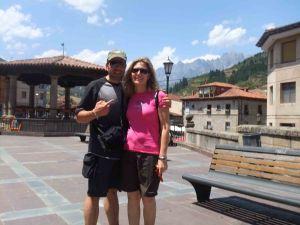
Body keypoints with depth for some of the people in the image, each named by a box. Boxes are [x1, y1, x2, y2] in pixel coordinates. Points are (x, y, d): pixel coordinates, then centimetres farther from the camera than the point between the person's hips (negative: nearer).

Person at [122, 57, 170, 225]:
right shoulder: (129, 97, 8)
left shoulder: (158, 96, -4)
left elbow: (165, 127, -7)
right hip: (129, 152, 4)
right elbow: (126, 124, 14)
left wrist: (162, 157, -11)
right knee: (132, 196, 11)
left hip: (150, 154, -4)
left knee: (148, 197, 9)